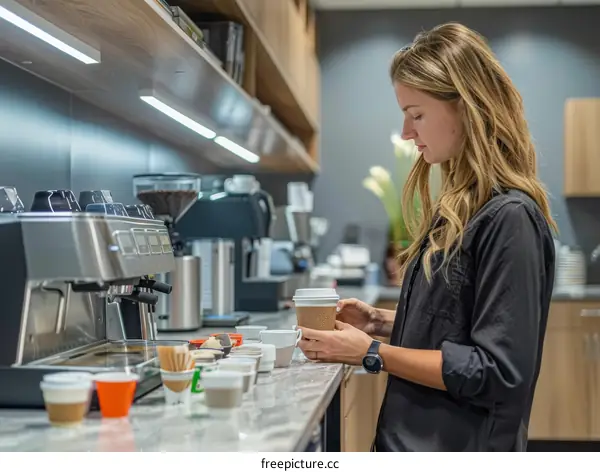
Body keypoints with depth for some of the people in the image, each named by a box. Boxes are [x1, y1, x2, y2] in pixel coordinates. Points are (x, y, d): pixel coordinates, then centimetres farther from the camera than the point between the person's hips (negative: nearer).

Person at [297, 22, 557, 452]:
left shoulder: (509, 218, -19)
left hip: (461, 448, -8)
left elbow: (497, 371, -21)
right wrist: (381, 322, 1)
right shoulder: (457, 207, 7)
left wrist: (373, 354, -18)